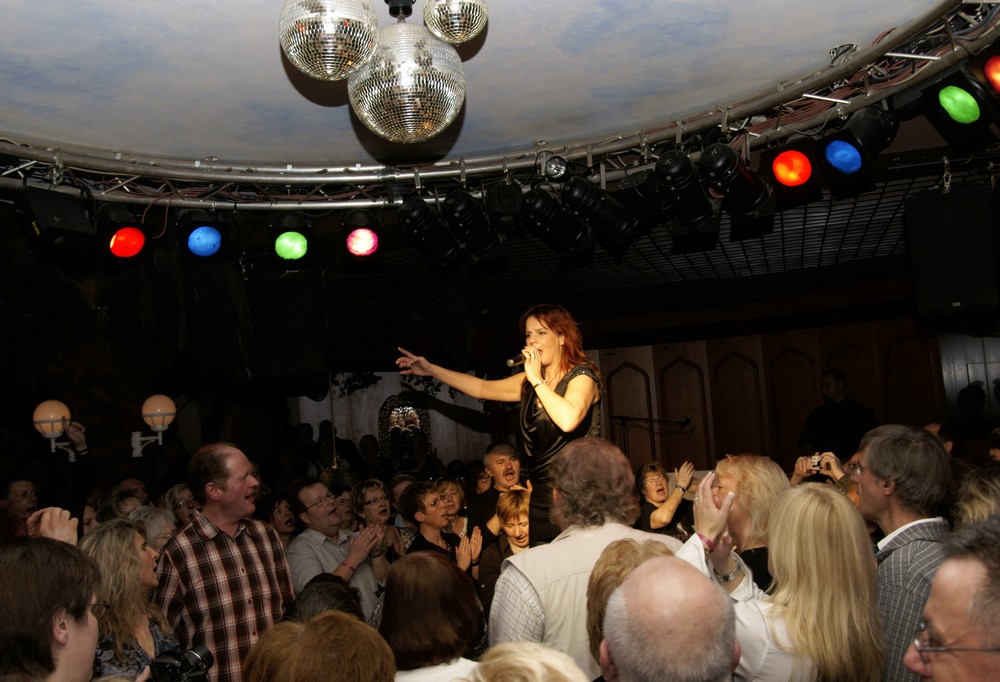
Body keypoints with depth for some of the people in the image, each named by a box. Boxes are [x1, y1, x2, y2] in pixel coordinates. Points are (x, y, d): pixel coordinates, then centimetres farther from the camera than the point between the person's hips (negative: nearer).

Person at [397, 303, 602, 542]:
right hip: (541, 495, 7)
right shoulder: (530, 381, 12)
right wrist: (431, 369, 22)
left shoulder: (582, 375, -9)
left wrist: (537, 379, -20)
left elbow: (568, 420, -29)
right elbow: (481, 388, 21)